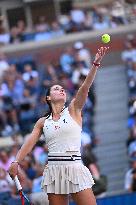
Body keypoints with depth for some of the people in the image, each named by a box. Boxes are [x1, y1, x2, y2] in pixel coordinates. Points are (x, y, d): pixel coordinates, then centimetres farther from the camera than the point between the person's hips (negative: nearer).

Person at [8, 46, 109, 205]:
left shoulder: (73, 110, 8)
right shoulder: (43, 122, 14)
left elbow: (85, 88, -5)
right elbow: (29, 143, 6)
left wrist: (95, 64, -19)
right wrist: (16, 162, -10)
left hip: (74, 167, -2)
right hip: (53, 171, 2)